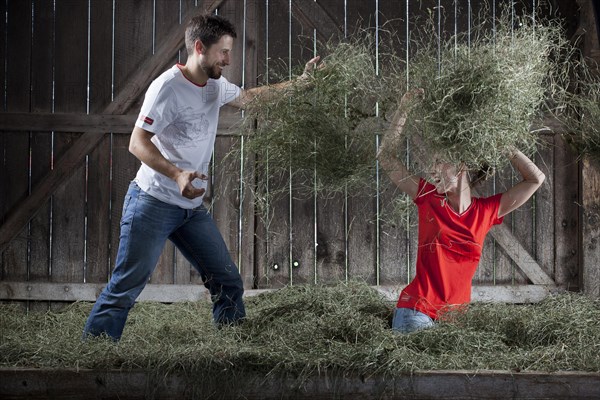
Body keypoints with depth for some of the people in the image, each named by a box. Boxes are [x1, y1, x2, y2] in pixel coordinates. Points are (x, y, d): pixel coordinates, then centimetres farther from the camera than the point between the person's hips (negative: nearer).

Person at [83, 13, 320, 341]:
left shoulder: (216, 86, 8)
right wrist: (178, 175, -34)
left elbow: (248, 97, 29)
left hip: (192, 208, 8)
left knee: (228, 283, 7)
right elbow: (137, 143, -19)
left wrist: (299, 82, 22)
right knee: (125, 288, -9)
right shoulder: (168, 87, -17)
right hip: (152, 203, -8)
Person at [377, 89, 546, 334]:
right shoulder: (429, 200, 5)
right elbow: (386, 157, 7)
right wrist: (404, 109, 4)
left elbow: (536, 179, 12)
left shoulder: (486, 211, 8)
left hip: (456, 314, 2)